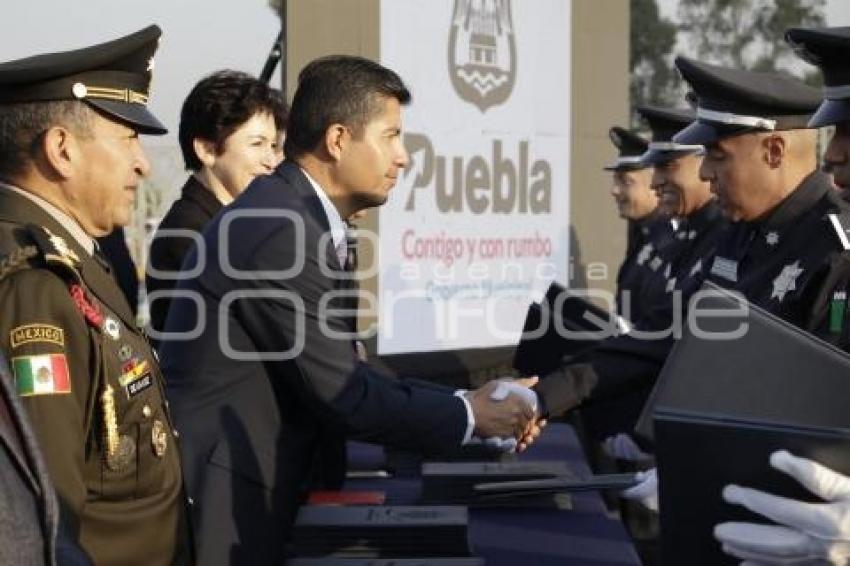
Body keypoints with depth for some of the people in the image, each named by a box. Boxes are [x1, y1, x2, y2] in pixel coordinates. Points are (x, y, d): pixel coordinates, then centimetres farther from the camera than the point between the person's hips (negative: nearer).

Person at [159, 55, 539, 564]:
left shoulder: (300, 220, 9)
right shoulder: (279, 232, -21)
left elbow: (347, 374, 9)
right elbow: (343, 394, -18)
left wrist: (465, 405, 3)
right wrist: (467, 417, -6)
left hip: (245, 492, 9)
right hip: (215, 499, -9)